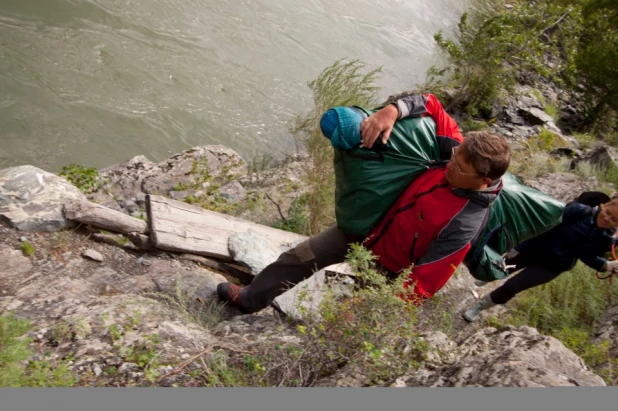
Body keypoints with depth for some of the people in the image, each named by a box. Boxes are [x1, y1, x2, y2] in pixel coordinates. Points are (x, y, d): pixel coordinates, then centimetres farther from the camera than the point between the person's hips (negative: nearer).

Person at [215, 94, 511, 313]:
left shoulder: (463, 227, -36)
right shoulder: (457, 150, -20)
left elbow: (421, 285, -32)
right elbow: (429, 103, -10)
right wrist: (391, 111, -30)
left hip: (387, 269, -6)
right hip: (370, 226, 6)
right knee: (301, 256, 12)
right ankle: (251, 298, 34)